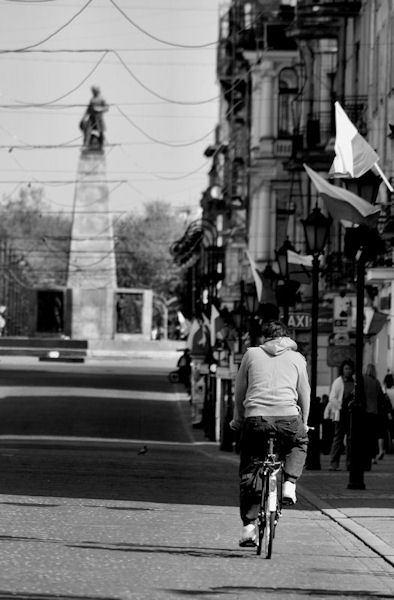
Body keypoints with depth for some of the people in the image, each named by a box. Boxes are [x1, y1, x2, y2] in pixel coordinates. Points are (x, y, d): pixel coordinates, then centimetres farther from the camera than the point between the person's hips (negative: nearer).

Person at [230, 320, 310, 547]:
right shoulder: (296, 358, 17)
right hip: (288, 416, 0)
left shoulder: (252, 354, 16)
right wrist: (304, 424, 33)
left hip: (255, 417, 0)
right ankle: (289, 484, 13)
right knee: (299, 443, 34)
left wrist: (238, 420, 29)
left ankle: (249, 525, 4)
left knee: (248, 471, 11)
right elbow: (305, 394, 20)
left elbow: (239, 392, 17)